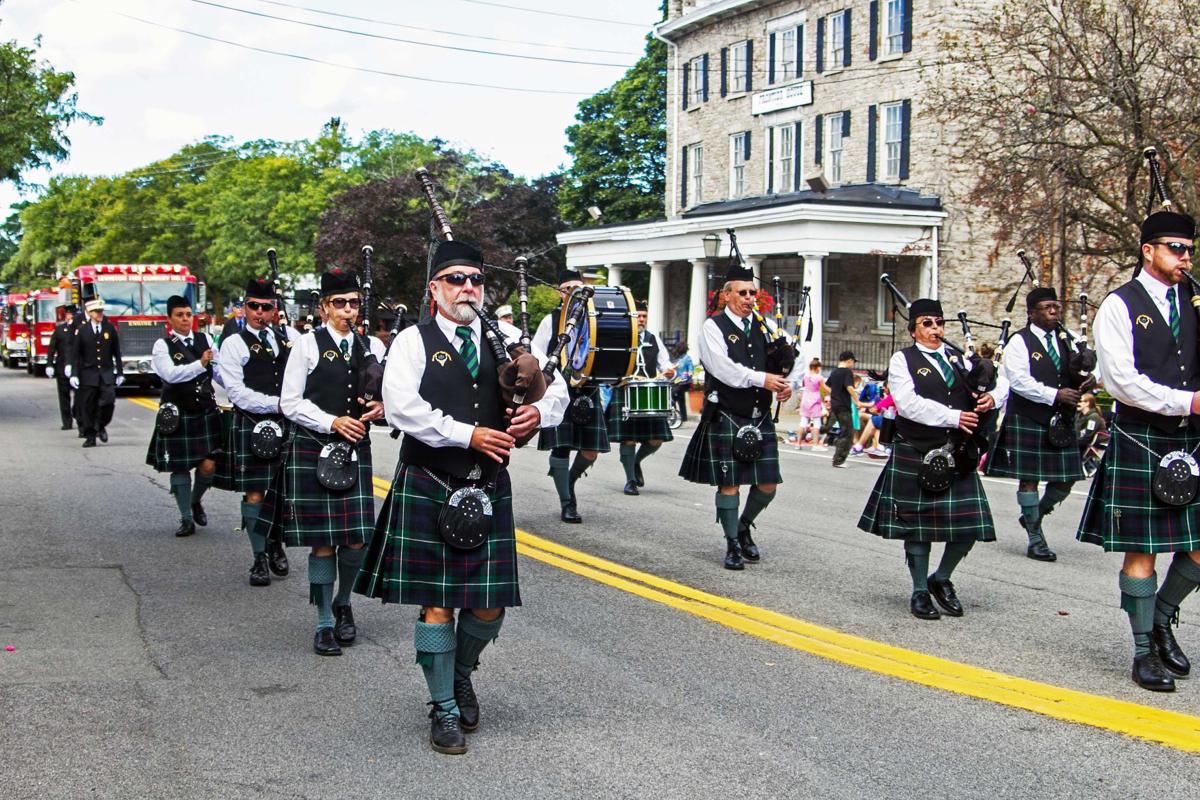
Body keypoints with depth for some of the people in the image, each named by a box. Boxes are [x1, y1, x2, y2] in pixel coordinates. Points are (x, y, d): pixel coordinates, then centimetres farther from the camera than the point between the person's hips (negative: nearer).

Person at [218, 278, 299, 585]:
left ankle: (276, 544, 29)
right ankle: (260, 557, 9)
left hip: (288, 425, 3)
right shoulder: (234, 344, -1)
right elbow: (236, 392, -9)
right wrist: (277, 404, -15)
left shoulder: (290, 336, 11)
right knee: (254, 493, -1)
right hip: (252, 426, -3)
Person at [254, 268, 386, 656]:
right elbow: (290, 403, -4)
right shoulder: (308, 344, -2)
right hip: (312, 452, -3)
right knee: (322, 541, -1)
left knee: (355, 539, 0)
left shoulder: (372, 346, 10)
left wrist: (381, 406, -5)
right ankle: (325, 622, 12)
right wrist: (332, 422, -14)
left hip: (356, 450, 3)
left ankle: (343, 603, 27)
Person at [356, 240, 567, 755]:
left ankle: (461, 674, 35)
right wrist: (468, 434, -19)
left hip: (489, 489, 4)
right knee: (437, 603, 1)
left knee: (489, 606, 5)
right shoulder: (415, 341, -3)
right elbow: (401, 407, -16)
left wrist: (539, 412, -12)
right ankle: (445, 709, 17)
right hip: (429, 489, -4)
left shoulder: (506, 342, 10)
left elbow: (556, 388, 11)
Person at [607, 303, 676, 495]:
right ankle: (630, 480, 6)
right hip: (625, 393, -4)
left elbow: (664, 362, 15)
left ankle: (636, 461, 29)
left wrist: (669, 371, -7)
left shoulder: (653, 339, 16)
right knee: (628, 438, -4)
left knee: (656, 439, 0)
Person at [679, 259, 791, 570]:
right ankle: (733, 544, 15)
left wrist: (786, 384, -11)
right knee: (729, 484, 1)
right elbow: (724, 368, -16)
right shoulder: (713, 327, -4)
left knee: (767, 485, 5)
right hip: (726, 418, -5)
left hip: (760, 418, 5)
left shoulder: (763, 327, 11)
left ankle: (743, 528, 31)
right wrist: (762, 379, -21)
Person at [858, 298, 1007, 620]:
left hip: (957, 456, 4)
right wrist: (953, 417, -19)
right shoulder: (903, 360, -1)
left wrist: (992, 397, -8)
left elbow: (1000, 382, 15)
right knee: (918, 524, 3)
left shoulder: (959, 359, 14)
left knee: (968, 525, 0)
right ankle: (920, 592, 18)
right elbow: (909, 403, -15)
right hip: (915, 454, -4)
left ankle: (941, 579, 23)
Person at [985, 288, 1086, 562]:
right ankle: (1036, 539, 8)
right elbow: (1020, 381, -16)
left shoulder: (1068, 340, 13)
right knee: (1029, 479, -1)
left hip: (1060, 422, 6)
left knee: (1066, 478, 5)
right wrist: (1055, 395, -20)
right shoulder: (1020, 342, -5)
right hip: (1027, 421, -6)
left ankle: (1033, 516, 30)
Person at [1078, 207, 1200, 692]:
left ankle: (1160, 618, 30)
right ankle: (1144, 651, 13)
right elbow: (1121, 380, -13)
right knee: (1141, 550, 2)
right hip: (1141, 442, -5)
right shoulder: (1119, 306, -4)